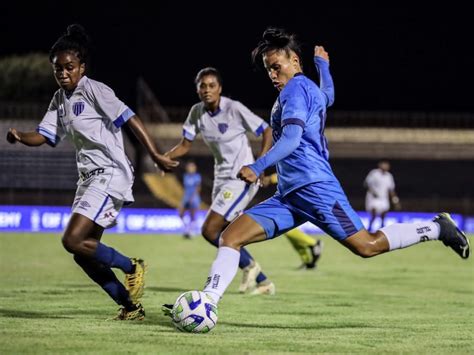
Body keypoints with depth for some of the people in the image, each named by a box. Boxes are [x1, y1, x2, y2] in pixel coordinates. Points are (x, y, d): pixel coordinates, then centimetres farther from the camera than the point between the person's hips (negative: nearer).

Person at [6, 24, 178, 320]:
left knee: (74, 241, -19)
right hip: (90, 177, 9)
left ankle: (132, 267, 1)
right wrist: (19, 136, -12)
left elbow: (129, 119, -15)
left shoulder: (93, 90, -11)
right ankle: (131, 306, 14)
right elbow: (43, 136, 10)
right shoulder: (60, 99, 13)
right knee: (84, 252, 6)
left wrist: (156, 156, -20)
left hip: (110, 174, -9)